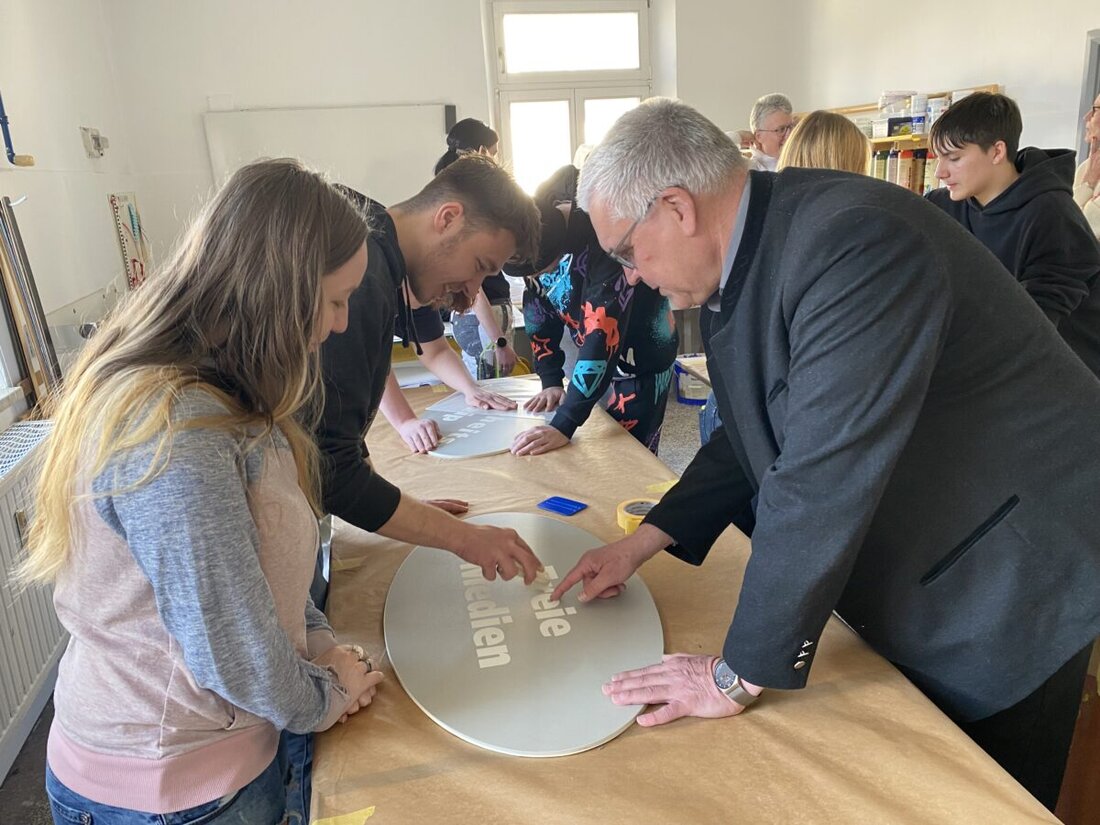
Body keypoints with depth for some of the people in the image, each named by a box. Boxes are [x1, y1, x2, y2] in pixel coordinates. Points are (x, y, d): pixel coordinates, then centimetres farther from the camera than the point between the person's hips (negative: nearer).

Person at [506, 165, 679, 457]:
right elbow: (538, 316, 0)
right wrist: (551, 382, -7)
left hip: (642, 358, -6)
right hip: (598, 361, 7)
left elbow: (603, 335, -40)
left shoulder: (603, 239, -34)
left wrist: (563, 426, -43)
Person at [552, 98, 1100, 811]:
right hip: (915, 570, 8)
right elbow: (758, 431, 7)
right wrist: (641, 544, 4)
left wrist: (740, 675, -22)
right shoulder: (762, 245, -2)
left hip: (1007, 581, -7)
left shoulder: (855, 242, -31)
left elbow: (824, 479, -33)